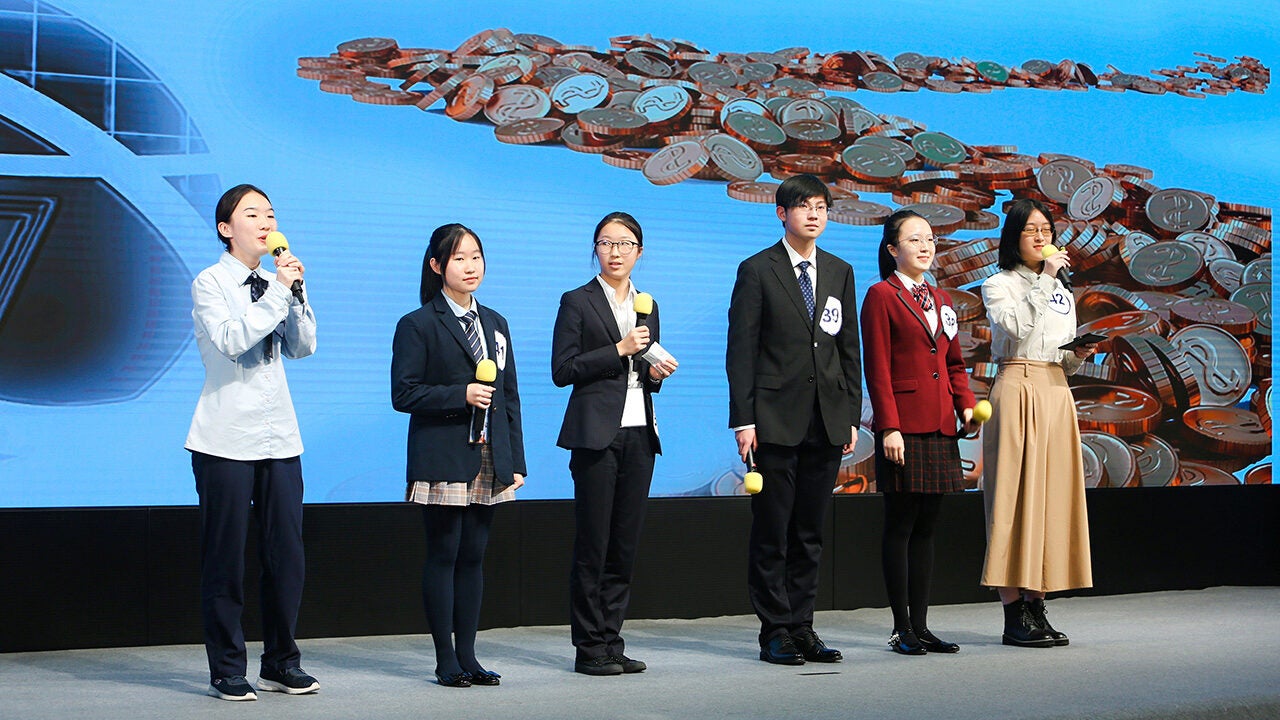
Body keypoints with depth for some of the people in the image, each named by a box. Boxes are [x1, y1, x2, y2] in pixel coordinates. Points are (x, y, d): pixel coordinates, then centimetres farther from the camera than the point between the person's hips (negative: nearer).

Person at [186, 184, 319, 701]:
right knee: (225, 557, 0)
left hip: (279, 437, 5)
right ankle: (226, 671, 10)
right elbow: (231, 339, -19)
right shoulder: (210, 283, -3)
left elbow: (303, 347, 8)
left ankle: (281, 664, 18)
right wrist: (278, 292, -18)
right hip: (227, 440, -5)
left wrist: (297, 294, -4)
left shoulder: (274, 282, 13)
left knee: (286, 553, 6)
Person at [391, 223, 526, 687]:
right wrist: (461, 395, -19)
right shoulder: (417, 325, -3)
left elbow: (509, 397, 15)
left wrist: (516, 460, 8)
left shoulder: (495, 324, 16)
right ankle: (446, 661, 4)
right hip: (443, 460, -5)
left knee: (474, 556, 7)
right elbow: (404, 395, -9)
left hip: (489, 460, 5)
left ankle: (468, 656, 12)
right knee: (443, 555, -2)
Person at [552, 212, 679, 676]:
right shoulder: (578, 302, 0)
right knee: (592, 545, -4)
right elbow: (562, 370, -7)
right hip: (597, 433, -5)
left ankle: (612, 643, 11)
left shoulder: (647, 306, 17)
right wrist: (619, 350, -12)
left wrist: (657, 374, 0)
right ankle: (589, 649, 1)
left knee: (625, 544, 6)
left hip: (639, 434, 6)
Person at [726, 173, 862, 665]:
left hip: (828, 421, 5)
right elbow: (741, 350, -4)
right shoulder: (757, 270, -1)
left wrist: (852, 416, 8)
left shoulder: (839, 272, 13)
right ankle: (775, 632, 6)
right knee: (772, 532, -1)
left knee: (810, 532, 9)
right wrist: (743, 420, -10)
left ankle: (802, 628, 16)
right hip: (776, 420, -4)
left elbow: (849, 349, 15)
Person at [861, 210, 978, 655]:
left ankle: (920, 625, 13)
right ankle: (902, 629, 2)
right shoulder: (881, 296, -4)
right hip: (904, 426, -7)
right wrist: (889, 426, -16)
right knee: (900, 526, -3)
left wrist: (967, 406, 5)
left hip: (940, 427, 7)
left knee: (926, 527, 9)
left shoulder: (940, 301, 18)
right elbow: (877, 368, -9)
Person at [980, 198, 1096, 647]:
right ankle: (1014, 615, -7)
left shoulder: (1061, 292, 20)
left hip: (1056, 392, 6)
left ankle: (1036, 606, 8)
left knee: (1052, 494, 3)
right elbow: (1015, 328, -17)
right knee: (1015, 494, -8)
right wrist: (1043, 280, -13)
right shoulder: (998, 286, 2)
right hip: (1017, 388, -6)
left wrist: (1080, 355, 0)